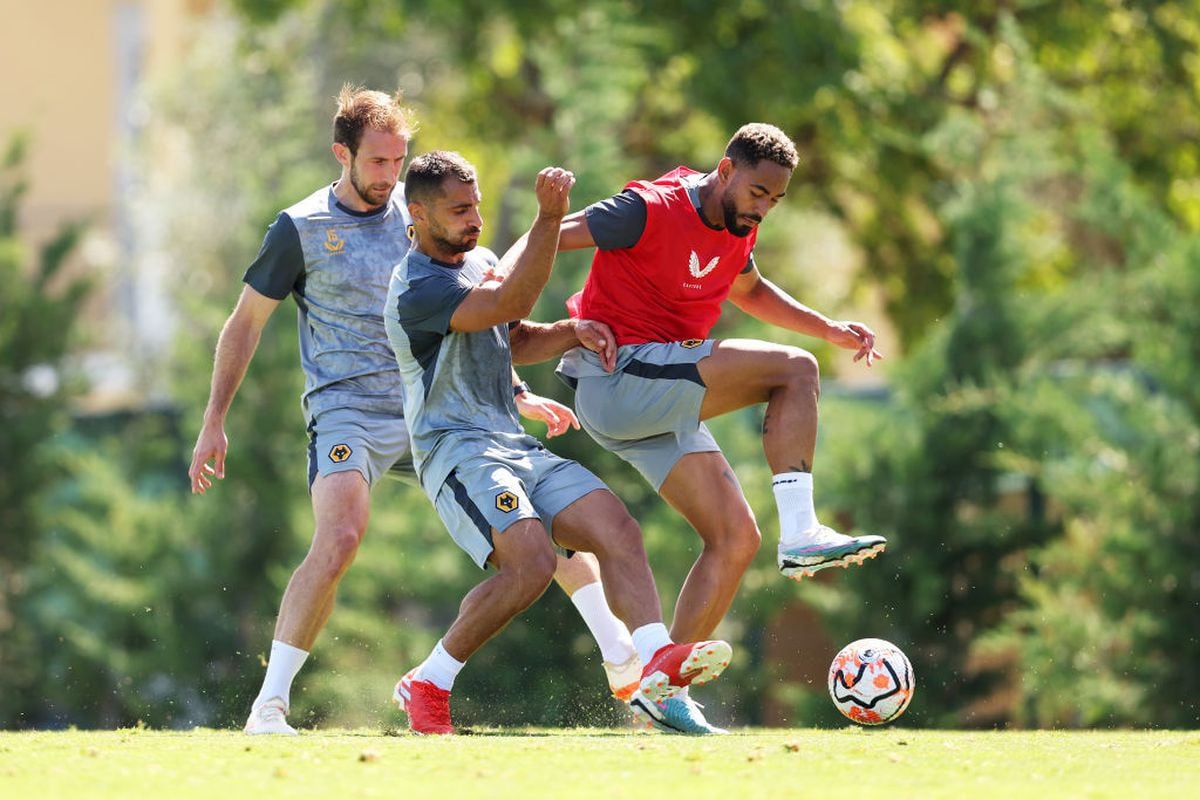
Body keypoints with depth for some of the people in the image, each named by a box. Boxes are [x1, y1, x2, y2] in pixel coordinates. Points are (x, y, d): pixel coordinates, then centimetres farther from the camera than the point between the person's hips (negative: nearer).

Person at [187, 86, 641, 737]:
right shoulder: (301, 229, -3)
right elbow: (244, 325, 5)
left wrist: (516, 393, 14)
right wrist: (213, 424, 2)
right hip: (346, 410, -5)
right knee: (339, 538, -28)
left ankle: (621, 657, 8)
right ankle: (268, 707, -23)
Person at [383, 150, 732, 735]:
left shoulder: (478, 262, 18)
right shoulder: (416, 290, -14)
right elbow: (511, 303, -25)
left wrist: (572, 333, 8)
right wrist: (549, 219, -31)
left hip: (516, 446, 9)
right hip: (456, 450, -9)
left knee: (618, 531, -11)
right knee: (531, 561, -27)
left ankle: (657, 660, -24)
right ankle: (426, 685, -12)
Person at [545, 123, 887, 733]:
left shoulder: (737, 231, 12)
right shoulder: (652, 210, -14)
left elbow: (746, 289, 33)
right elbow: (549, 238, -13)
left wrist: (828, 328, 24)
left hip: (657, 407, 9)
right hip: (614, 379, -9)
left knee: (736, 538, 0)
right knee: (793, 370, -18)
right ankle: (800, 533, -21)